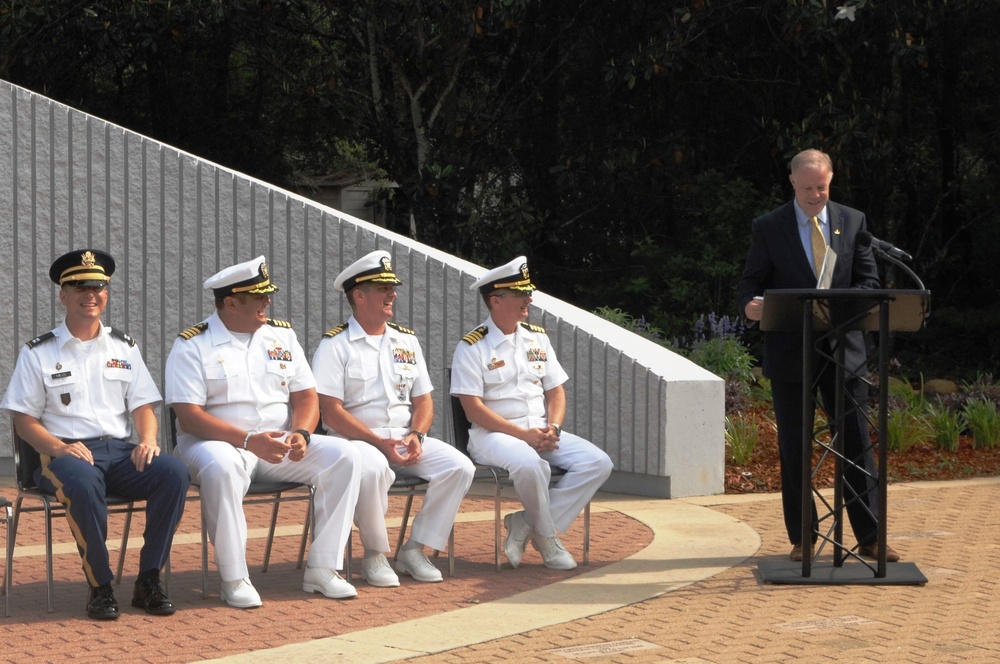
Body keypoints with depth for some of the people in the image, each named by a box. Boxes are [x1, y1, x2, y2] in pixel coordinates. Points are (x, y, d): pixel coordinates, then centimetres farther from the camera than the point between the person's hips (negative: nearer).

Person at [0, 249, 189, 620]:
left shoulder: (123, 348, 18)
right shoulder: (38, 353, 7)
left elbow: (143, 406, 14)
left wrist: (148, 440, -9)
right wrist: (59, 448, -17)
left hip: (120, 450, 4)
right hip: (65, 454, -4)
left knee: (174, 472, -28)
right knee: (83, 483, -40)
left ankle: (149, 581, -18)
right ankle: (100, 588, -24)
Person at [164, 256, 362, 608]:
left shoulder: (282, 335, 12)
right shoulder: (192, 345, -4)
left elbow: (306, 397, 9)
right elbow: (189, 417, -13)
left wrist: (300, 434, -14)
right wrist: (249, 441, -25)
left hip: (279, 444, 5)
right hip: (218, 442, -5)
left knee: (343, 455, -17)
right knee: (221, 467, -40)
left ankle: (322, 569, -15)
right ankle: (234, 579, -28)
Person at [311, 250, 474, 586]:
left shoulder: (407, 341, 16)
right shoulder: (335, 345, -2)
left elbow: (423, 400, 15)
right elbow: (332, 412, -10)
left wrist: (416, 435, -7)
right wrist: (381, 444, -19)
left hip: (406, 437, 6)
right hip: (357, 440, -6)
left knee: (460, 467, -18)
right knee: (372, 468, -39)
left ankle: (414, 550, -9)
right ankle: (375, 555, -18)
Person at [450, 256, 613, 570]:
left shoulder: (537, 338, 14)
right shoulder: (472, 347, -5)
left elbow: (556, 391, 14)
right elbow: (474, 409, -11)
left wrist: (553, 428, -7)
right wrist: (524, 434, -18)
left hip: (541, 431, 6)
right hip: (493, 435, -6)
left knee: (598, 463, -15)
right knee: (529, 463, -38)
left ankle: (526, 524, -14)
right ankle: (548, 537, -13)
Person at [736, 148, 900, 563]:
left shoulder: (853, 222, 7)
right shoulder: (768, 227, 1)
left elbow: (869, 281, 6)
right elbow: (750, 283, 1)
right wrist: (751, 304, -22)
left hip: (843, 347, 1)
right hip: (789, 352, -1)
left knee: (857, 443, 1)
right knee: (793, 447, 4)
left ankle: (870, 537, 8)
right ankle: (801, 538, 13)